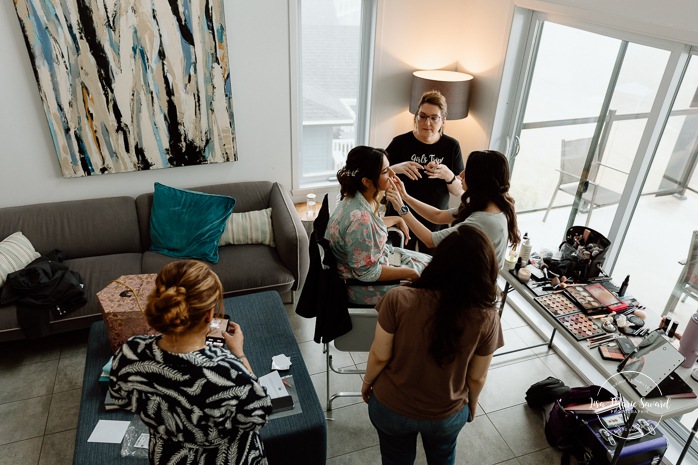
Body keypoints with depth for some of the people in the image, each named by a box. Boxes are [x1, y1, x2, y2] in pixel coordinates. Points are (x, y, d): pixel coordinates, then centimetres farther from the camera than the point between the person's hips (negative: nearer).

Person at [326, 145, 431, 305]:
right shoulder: (359, 218, -35)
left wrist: (396, 219, 14)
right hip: (364, 287, -9)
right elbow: (367, 272, -27)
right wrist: (409, 273, -19)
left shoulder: (358, 198, -7)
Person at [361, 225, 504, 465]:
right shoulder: (486, 318, -26)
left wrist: (367, 382, 3)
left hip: (392, 409, -1)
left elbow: (380, 356, -19)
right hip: (447, 415, 1)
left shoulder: (398, 299, -32)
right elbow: (477, 377, -11)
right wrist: (472, 403, 10)